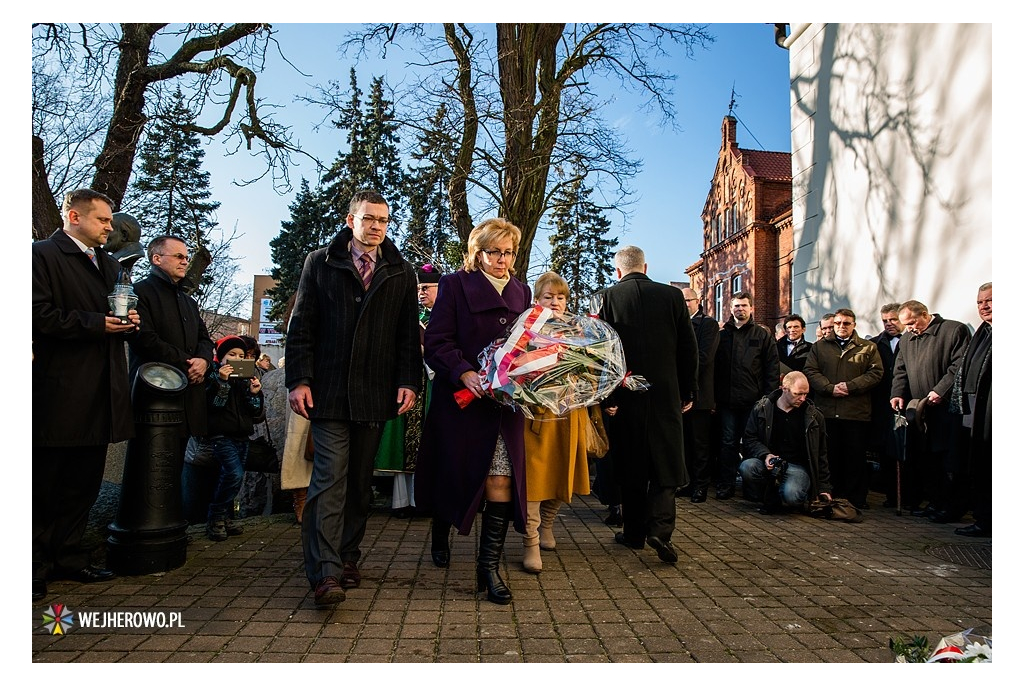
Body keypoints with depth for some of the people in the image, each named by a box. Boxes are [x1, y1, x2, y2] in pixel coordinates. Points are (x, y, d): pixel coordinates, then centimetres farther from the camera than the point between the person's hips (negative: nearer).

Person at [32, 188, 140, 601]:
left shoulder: (110, 265, 20)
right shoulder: (42, 254, -4)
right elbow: (40, 315, -14)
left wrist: (128, 323, 3)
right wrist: (95, 323, -19)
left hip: (101, 394, 7)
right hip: (59, 392, -7)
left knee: (84, 482, 13)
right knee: (44, 485, 3)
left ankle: (68, 557, 24)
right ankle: (36, 565, 15)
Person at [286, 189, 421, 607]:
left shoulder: (402, 273, 13)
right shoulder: (319, 263, 8)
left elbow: (408, 334, 9)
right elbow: (301, 326, 4)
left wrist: (408, 382, -2)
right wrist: (298, 380, -5)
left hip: (376, 393, 3)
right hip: (328, 391, -2)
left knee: (360, 481, 9)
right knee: (330, 477, -8)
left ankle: (347, 557, 22)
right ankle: (326, 574, -7)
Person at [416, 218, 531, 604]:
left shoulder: (521, 291, 14)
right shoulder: (455, 285, 0)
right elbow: (436, 343, -8)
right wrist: (465, 373, -23)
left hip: (506, 404, 3)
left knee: (501, 482, -5)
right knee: (454, 475, 11)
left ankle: (489, 568, 7)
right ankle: (440, 533, 42)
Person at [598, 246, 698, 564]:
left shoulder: (611, 296, -4)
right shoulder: (673, 295, 2)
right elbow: (689, 349, 4)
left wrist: (607, 397, -3)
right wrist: (688, 392, 12)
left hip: (626, 396, -1)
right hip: (667, 394, 1)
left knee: (630, 465, 11)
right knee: (665, 462, 8)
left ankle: (634, 532, 20)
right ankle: (660, 529, -7)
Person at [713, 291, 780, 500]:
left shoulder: (762, 336, 6)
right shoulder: (722, 335, 10)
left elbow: (772, 369, 1)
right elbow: (714, 367, 8)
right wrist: (714, 397, 1)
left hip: (753, 401, -1)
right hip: (727, 400, 1)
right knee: (728, 443, 4)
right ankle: (726, 485, 11)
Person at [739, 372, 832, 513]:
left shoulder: (814, 416, 3)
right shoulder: (762, 408, 0)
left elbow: (821, 454, 9)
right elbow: (749, 438, 3)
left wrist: (823, 487, 7)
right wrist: (765, 455, -17)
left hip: (797, 466, -1)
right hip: (769, 463, 1)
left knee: (792, 495, -33)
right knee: (746, 467, -32)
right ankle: (772, 500, -3)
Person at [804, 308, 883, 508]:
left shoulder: (868, 348, 10)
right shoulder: (819, 346, 12)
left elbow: (876, 372, 0)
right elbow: (810, 371, 4)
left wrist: (851, 386, -12)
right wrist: (830, 388, -11)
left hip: (857, 412, -1)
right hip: (826, 411, 1)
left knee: (856, 457, 3)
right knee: (829, 456, 6)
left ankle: (856, 499, 12)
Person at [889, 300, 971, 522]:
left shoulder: (955, 330, -3)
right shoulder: (906, 340, 18)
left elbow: (960, 365, -12)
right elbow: (900, 371, 16)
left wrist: (940, 390, -18)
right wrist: (898, 394, -1)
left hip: (948, 409, -6)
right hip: (919, 412, 6)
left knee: (949, 460, -2)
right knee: (924, 460, 7)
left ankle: (952, 506, 7)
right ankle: (935, 502, 17)